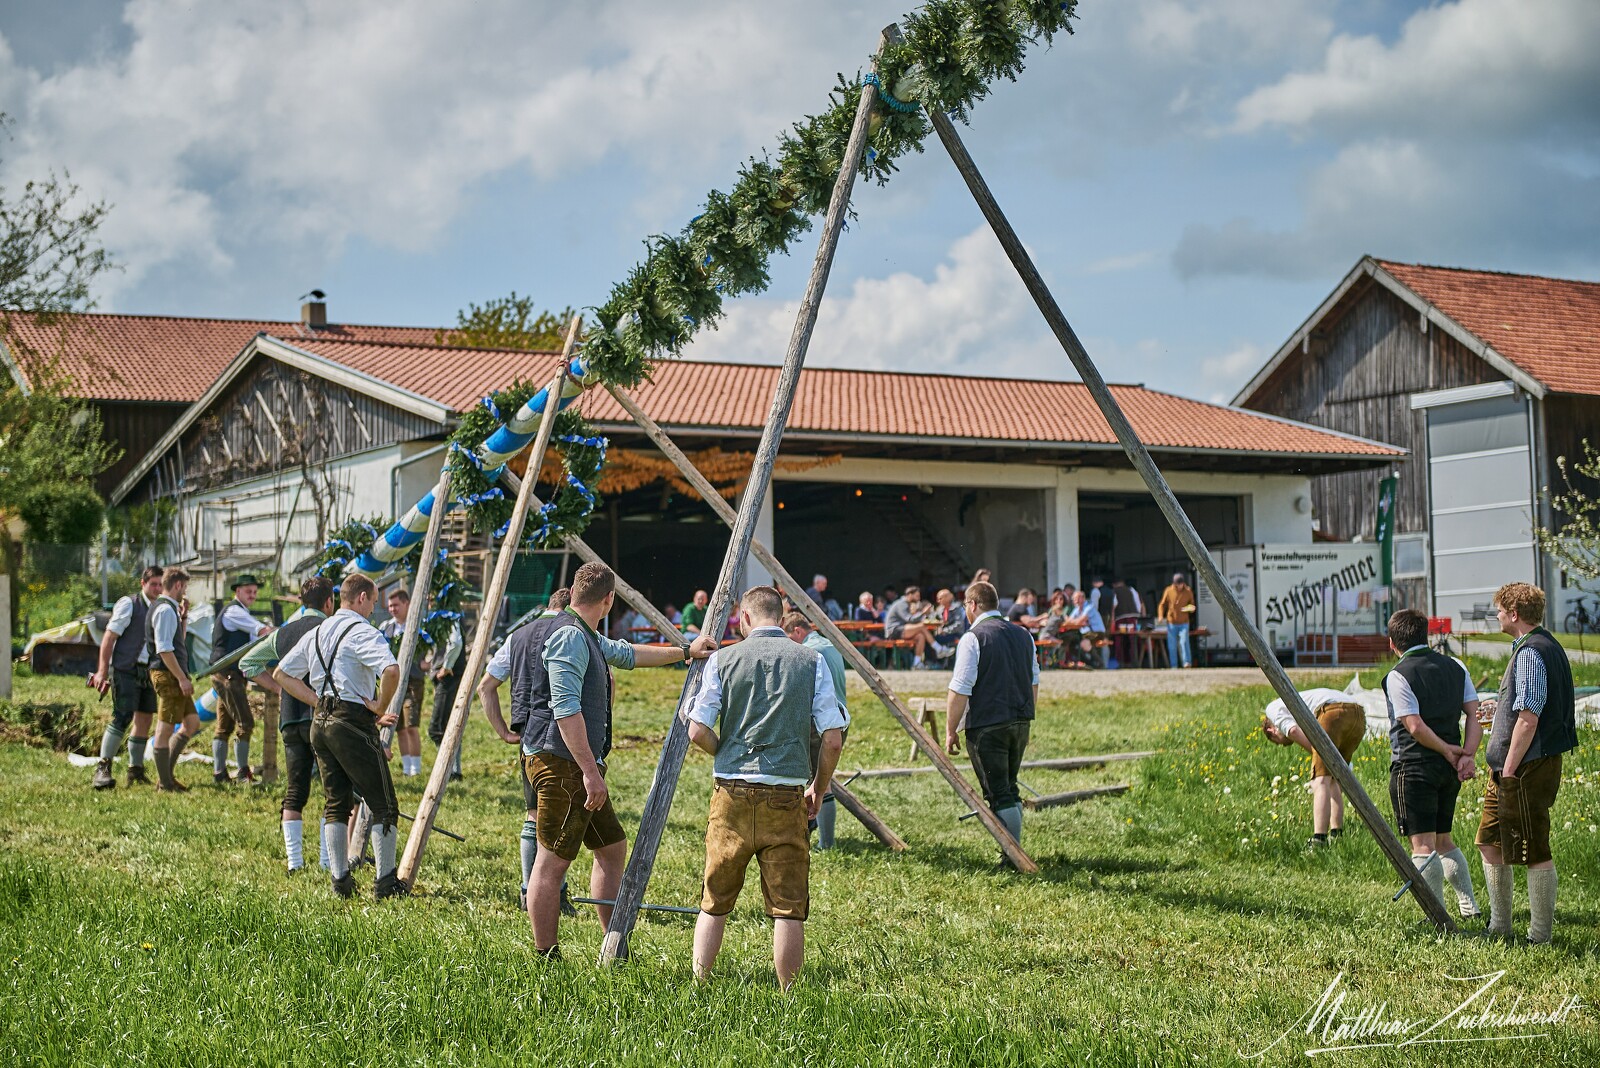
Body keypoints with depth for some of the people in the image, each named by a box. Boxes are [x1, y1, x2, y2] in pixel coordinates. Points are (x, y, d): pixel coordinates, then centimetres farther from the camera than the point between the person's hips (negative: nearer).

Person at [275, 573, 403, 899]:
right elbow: (391, 671, -27)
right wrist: (380, 707, -11)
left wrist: (319, 701, 15)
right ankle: (386, 882, -2)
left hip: (320, 723, 8)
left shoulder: (316, 633, 15)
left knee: (335, 804, 14)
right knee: (384, 805, -1)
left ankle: (340, 879, 13)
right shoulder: (363, 632, -10)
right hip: (352, 722, -8)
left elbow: (281, 674, 21)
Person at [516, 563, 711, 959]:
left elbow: (625, 654, 37)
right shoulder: (569, 637, -14)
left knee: (612, 846, 16)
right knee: (552, 862, -6)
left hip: (579, 767, 11)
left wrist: (684, 652, 43)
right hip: (561, 763, -11)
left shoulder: (585, 638, 19)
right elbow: (565, 710, -22)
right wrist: (590, 771, -24)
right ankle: (546, 959, -2)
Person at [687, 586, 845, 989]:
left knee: (715, 902, 12)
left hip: (732, 794, 1)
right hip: (787, 797, -1)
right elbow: (833, 740, -2)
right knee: (788, 908, 4)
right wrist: (818, 790, 12)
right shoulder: (811, 661, 2)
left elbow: (698, 731, -2)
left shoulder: (723, 659, 1)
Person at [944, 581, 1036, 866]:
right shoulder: (1023, 636, 11)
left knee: (998, 793, -1)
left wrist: (951, 730, -7)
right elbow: (1034, 683, 18)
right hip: (1021, 723, 7)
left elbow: (960, 690, -14)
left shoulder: (972, 638, -11)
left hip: (986, 726, -7)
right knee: (1009, 789, 18)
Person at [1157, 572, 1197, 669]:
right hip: (1171, 623, 1)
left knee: (1184, 642, -16)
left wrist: (1191, 608, -10)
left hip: (1184, 623, -1)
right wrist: (1161, 616, -8)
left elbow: (1192, 604, 14)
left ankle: (1186, 663, -16)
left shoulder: (1188, 592, 3)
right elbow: (1162, 605, 7)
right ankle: (1173, 666, 9)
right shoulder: (1168, 591, 1)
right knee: (1172, 645, 2)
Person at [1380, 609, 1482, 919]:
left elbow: (1416, 727, -17)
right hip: (1449, 769, 7)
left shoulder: (1398, 676, -10)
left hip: (1414, 767, -7)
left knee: (1423, 845, -4)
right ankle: (1468, 904, 20)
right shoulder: (1455, 667, 9)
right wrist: (1467, 755, -4)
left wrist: (1447, 751, -6)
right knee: (1443, 839, 21)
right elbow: (1475, 715, 3)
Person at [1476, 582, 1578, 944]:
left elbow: (1528, 718, -23)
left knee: (1534, 853, -3)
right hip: (1509, 767, 11)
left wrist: (1509, 770, -20)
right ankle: (1499, 927, 23)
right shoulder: (1548, 646, 15)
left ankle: (1540, 937, 4)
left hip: (1527, 766, -11)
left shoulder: (1531, 652, -18)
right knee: (1490, 843, 15)